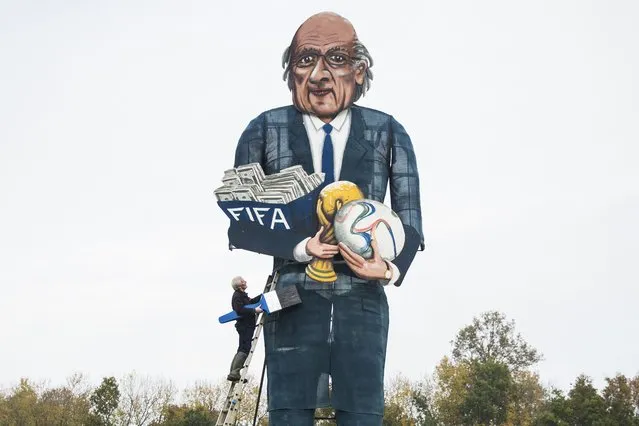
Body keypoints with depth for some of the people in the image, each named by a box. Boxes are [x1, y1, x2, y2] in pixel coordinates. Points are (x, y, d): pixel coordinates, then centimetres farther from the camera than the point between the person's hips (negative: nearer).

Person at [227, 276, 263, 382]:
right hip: (245, 326, -11)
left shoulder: (242, 295, 18)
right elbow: (240, 310, -25)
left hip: (246, 325, 11)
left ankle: (233, 373, 14)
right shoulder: (237, 296, -13)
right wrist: (254, 310, -26)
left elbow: (251, 301, 32)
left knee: (242, 349, 12)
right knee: (244, 349, -15)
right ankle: (234, 373, -20)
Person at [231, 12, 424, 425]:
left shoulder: (388, 133, 6)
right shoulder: (264, 131, 4)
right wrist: (301, 246, -16)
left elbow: (409, 219, 5)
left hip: (364, 304, 1)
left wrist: (390, 266, -17)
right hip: (295, 303, 0)